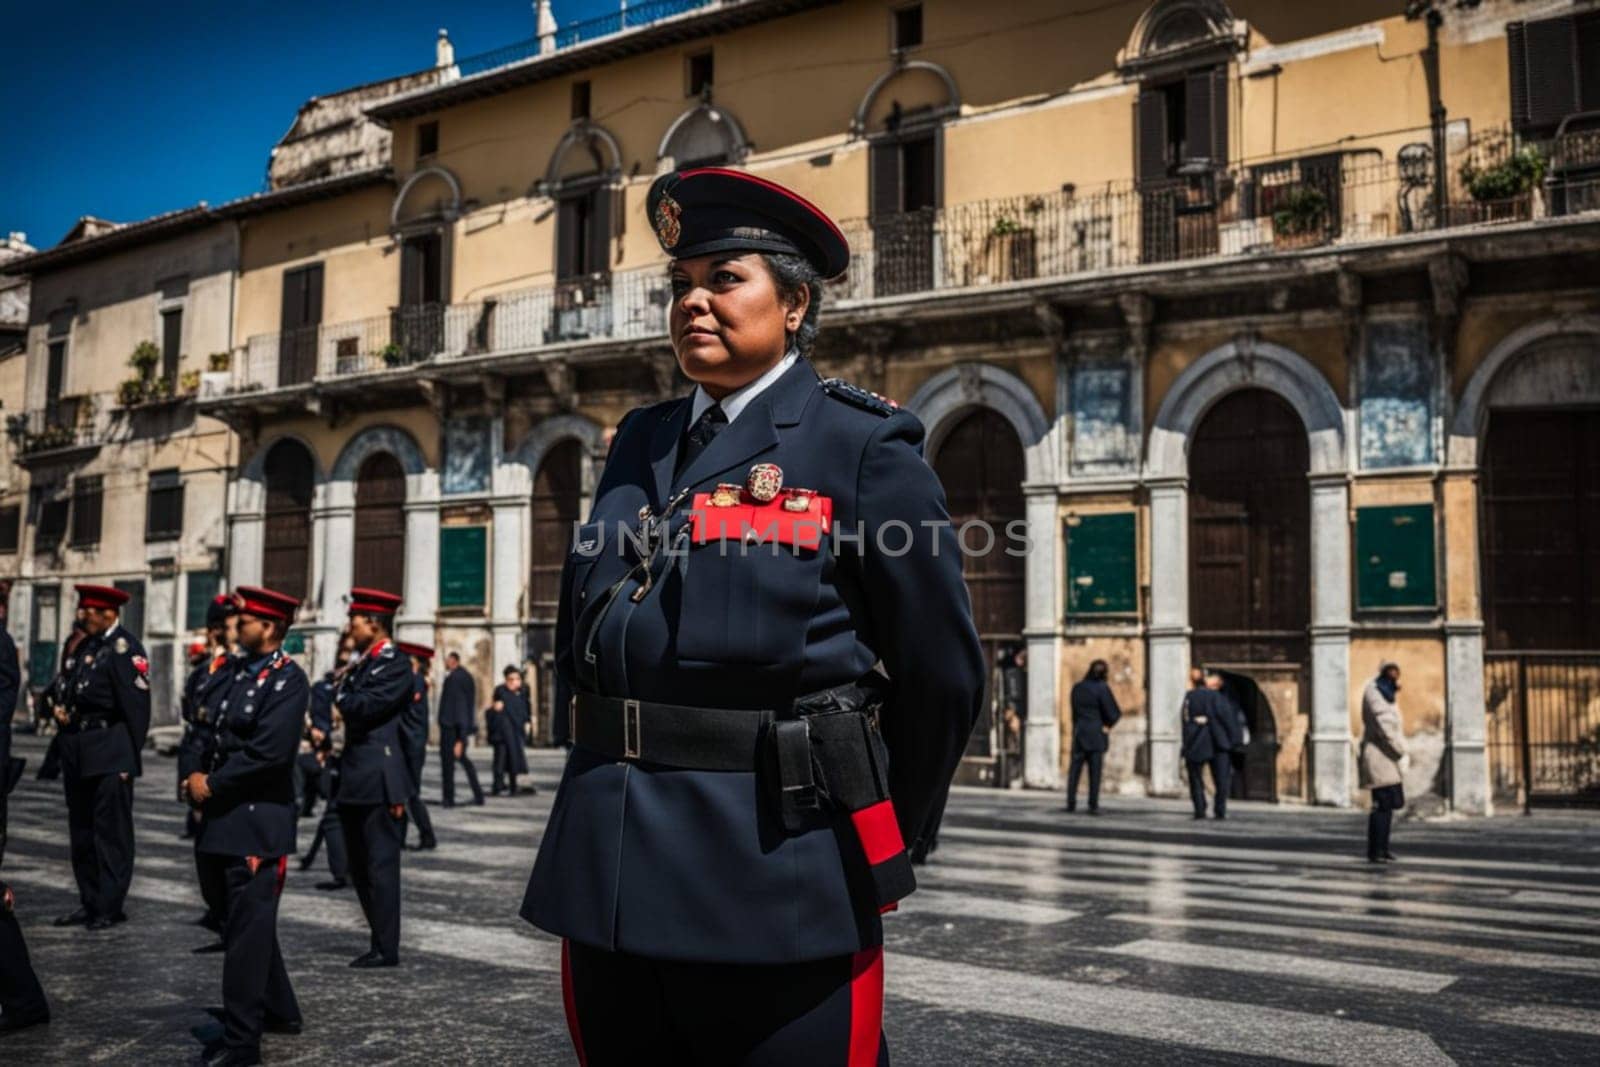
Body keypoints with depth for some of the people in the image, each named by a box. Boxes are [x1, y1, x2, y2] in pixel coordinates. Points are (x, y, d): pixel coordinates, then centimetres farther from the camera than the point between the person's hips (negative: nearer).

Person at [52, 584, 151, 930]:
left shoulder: (125, 649, -12)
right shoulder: (87, 646, 13)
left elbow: (136, 707, -15)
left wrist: (129, 759, -15)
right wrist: (66, 712, 8)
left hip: (109, 753, -9)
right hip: (78, 752, 9)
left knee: (111, 830, -2)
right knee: (81, 831, 14)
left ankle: (110, 906, 6)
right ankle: (89, 902, 24)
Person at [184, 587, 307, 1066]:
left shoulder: (288, 679, -14)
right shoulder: (241, 671, 12)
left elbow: (267, 752, -22)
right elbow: (220, 735, 16)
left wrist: (211, 786, -14)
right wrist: (200, 777, 0)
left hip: (257, 821, -9)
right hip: (228, 817, 9)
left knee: (247, 928, -3)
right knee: (248, 921, 19)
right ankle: (279, 1010, 34)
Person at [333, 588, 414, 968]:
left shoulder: (396, 664, -11)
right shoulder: (362, 663, 17)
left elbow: (362, 707, -19)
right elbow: (345, 706, 16)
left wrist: (342, 693, -3)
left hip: (378, 780, -10)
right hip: (356, 779, 10)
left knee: (381, 864, -3)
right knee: (360, 866, 14)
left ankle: (386, 949, 4)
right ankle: (381, 940, 23)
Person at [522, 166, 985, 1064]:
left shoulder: (864, 446, -6)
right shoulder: (641, 441, 11)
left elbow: (943, 671, -3)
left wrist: (879, 837, 5)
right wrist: (617, 773, 16)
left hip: (778, 879, -5)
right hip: (609, 869, 6)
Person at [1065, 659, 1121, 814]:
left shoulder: (1077, 688, 4)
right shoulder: (1102, 688, -11)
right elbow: (1114, 713, -11)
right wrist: (1106, 725, 6)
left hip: (1079, 733, 4)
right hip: (1097, 734, -4)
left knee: (1074, 769, 8)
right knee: (1095, 771, 2)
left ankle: (1071, 803, 6)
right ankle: (1093, 805, 1)